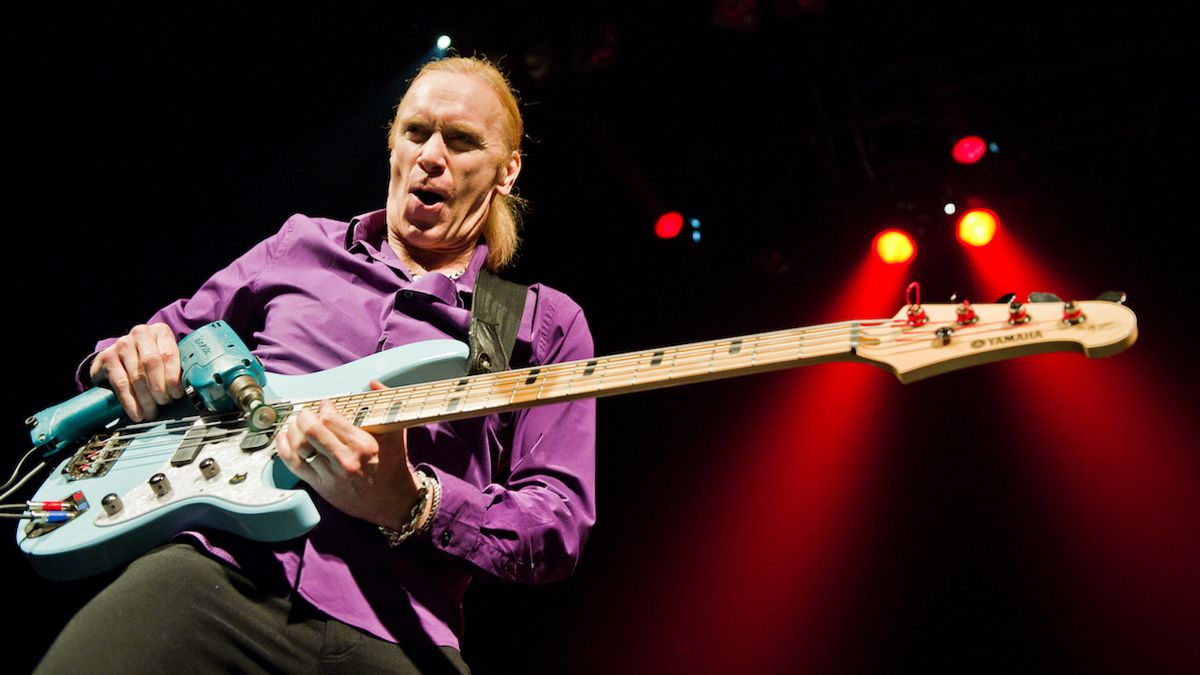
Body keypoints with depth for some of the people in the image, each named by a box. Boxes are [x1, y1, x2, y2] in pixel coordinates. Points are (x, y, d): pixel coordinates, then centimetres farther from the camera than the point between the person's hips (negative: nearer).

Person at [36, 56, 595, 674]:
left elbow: (561, 528, 2)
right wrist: (127, 358, 4)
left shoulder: (546, 323, 10)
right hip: (215, 574, 0)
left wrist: (408, 506, -15)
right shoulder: (301, 246, 19)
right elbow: (166, 337, 28)